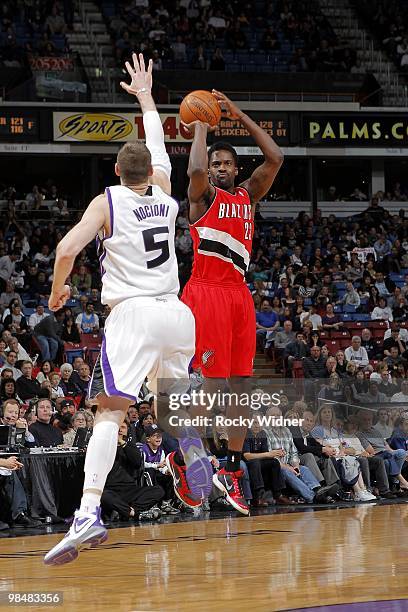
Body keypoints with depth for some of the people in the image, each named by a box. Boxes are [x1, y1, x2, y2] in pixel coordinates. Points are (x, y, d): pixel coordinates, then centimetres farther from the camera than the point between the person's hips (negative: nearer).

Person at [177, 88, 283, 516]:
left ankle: (231, 471, 8)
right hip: (207, 292, -6)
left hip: (240, 295, 6)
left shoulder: (248, 196, 18)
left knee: (239, 386, 5)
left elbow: (275, 158, 8)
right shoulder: (203, 196, 2)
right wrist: (200, 129, -6)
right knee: (210, 383, -12)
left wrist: (240, 117, 7)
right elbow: (196, 170, -21)